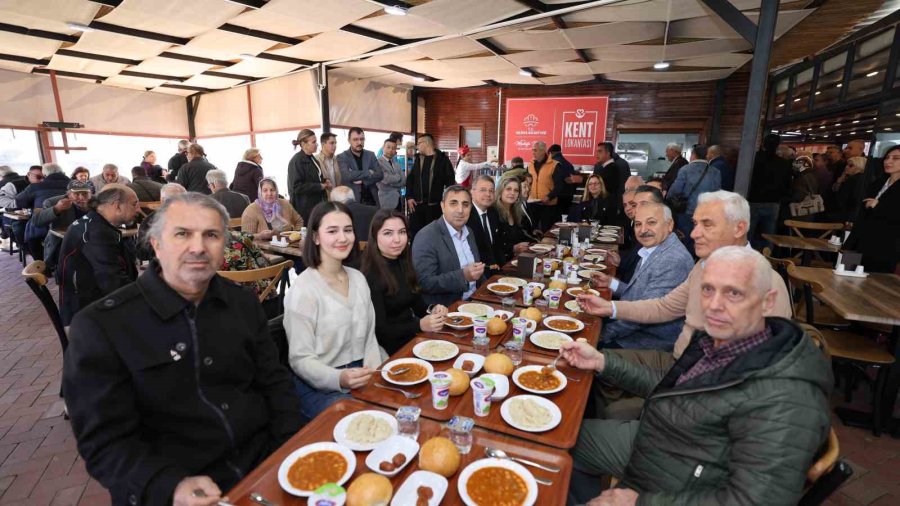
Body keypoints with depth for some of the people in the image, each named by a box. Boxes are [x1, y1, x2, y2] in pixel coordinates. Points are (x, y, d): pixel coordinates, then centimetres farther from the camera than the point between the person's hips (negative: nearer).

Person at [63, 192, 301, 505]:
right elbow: (105, 441, -9)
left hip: (265, 462, 3)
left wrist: (292, 453, -6)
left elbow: (275, 383, 7)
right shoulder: (101, 326, -8)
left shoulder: (243, 303, 4)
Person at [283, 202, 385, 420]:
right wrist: (339, 379, -29)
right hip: (320, 388, -6)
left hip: (361, 379, 6)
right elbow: (300, 360, -12)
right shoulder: (302, 291, -14)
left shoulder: (358, 279, 6)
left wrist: (375, 373, -6)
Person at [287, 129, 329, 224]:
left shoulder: (312, 159, 13)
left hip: (317, 204, 8)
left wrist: (325, 181, 4)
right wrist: (320, 186, -16)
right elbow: (297, 186, -18)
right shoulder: (297, 161, -12)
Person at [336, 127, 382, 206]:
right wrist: (368, 172, -10)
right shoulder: (342, 157, -3)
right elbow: (348, 176, -19)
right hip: (352, 201, -4)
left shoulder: (371, 155, 9)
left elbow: (379, 175, -1)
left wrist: (363, 180, -14)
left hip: (371, 199, 4)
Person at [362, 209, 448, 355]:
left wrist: (433, 310, -9)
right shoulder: (370, 277, -16)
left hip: (413, 337, 7)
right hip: (391, 350, -7)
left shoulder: (404, 264, 6)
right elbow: (379, 330, -17)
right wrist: (420, 325, -27)